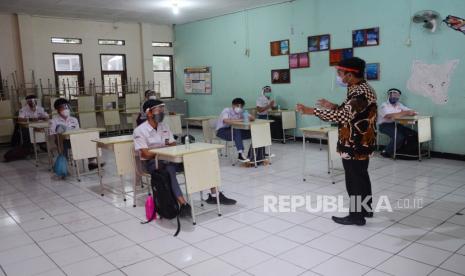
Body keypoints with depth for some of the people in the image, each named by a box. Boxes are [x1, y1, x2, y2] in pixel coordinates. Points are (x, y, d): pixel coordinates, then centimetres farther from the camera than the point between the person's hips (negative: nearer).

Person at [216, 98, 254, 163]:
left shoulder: (241, 112, 2)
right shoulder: (227, 110, -16)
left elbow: (253, 118, -2)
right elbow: (226, 120, -37)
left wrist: (248, 118, -25)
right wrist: (239, 120, -33)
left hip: (234, 130, 6)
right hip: (222, 131, -6)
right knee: (237, 132, -38)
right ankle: (240, 155, -43)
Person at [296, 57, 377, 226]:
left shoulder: (359, 92, -22)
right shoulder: (364, 89, 11)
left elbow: (343, 116, -34)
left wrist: (311, 111, -35)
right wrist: (334, 106, 10)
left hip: (354, 146, -10)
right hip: (362, 143, 10)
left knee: (354, 180, 1)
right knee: (361, 176, 20)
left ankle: (356, 215, 13)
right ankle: (366, 208, 33)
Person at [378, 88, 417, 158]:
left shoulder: (399, 105, 14)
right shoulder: (384, 105, -6)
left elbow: (412, 112, 5)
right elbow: (389, 116, -24)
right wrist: (404, 113, -19)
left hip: (396, 125, 7)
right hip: (385, 125, -7)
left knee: (414, 134, -11)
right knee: (399, 136, -31)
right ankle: (386, 152, -12)